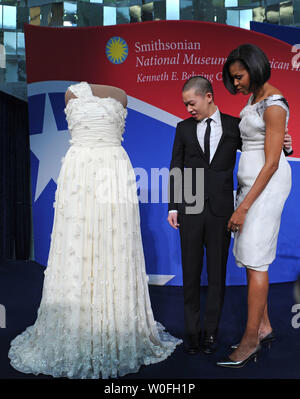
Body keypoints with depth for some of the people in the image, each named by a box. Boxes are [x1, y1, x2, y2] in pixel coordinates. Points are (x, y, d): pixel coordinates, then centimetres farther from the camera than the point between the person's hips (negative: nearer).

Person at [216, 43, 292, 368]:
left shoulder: (274, 105, -14)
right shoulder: (253, 98, 13)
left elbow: (271, 162, -18)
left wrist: (244, 206, -18)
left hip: (268, 183, -9)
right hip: (249, 180, 9)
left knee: (255, 259, -7)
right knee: (251, 257, 9)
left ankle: (250, 340, 2)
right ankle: (264, 328, 20)